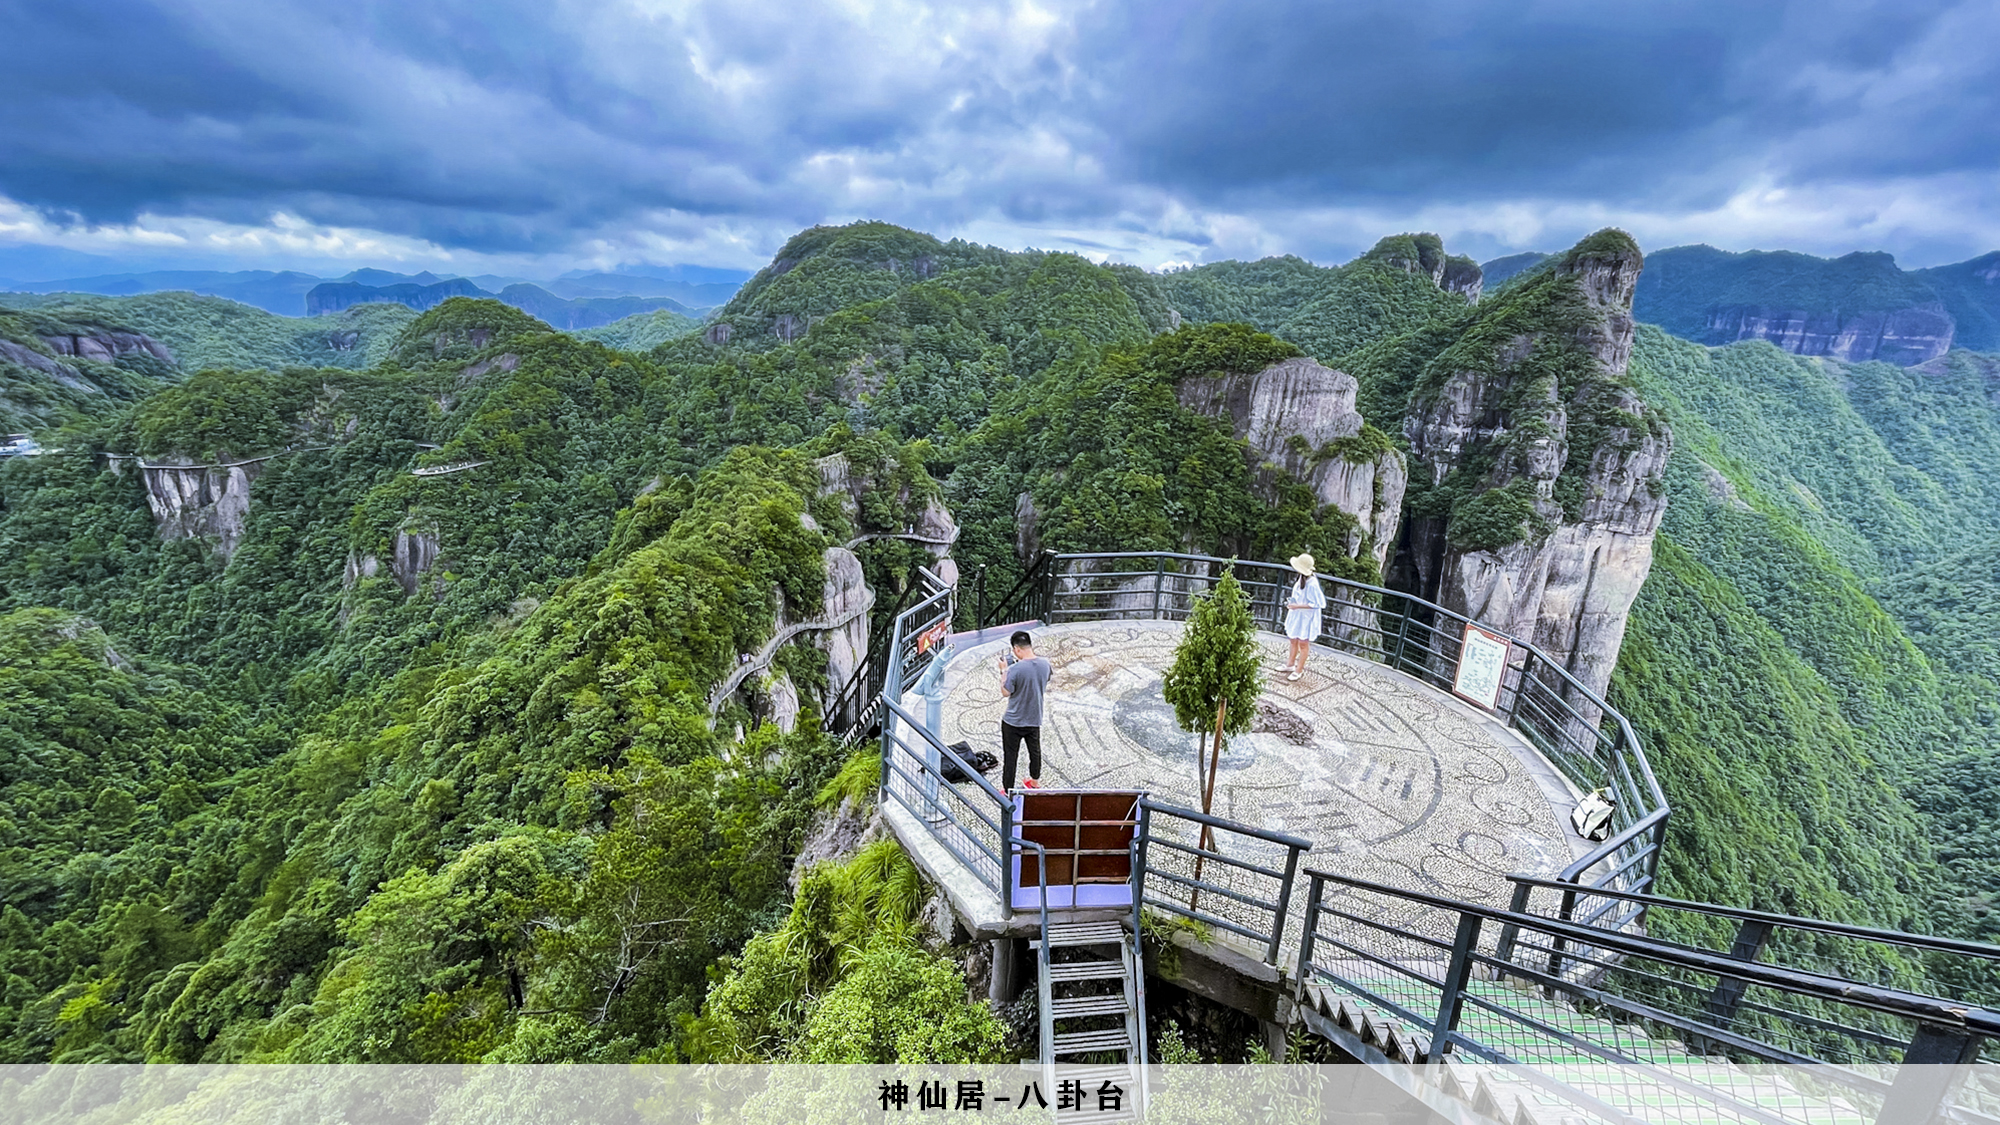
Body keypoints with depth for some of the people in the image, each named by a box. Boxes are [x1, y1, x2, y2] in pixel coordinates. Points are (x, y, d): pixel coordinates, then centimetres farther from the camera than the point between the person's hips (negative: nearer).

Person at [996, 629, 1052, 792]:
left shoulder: (1015, 669, -28)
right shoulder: (1045, 664, -11)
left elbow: (1005, 692, -16)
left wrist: (1004, 671, -6)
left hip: (1013, 722, -5)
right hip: (1035, 719, 5)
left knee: (1010, 755, 11)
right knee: (1035, 750, 26)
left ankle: (1007, 790, 24)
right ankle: (1035, 781, 47)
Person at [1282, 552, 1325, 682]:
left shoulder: (1312, 584, -31)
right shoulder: (1302, 577, -5)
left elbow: (1316, 604, -26)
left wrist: (1297, 606, -27)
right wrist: (1292, 603, 5)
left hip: (1306, 618, -8)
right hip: (1297, 615, 8)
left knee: (1303, 643, 11)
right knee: (1294, 641, 22)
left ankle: (1299, 670, 27)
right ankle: (1290, 664, 40)